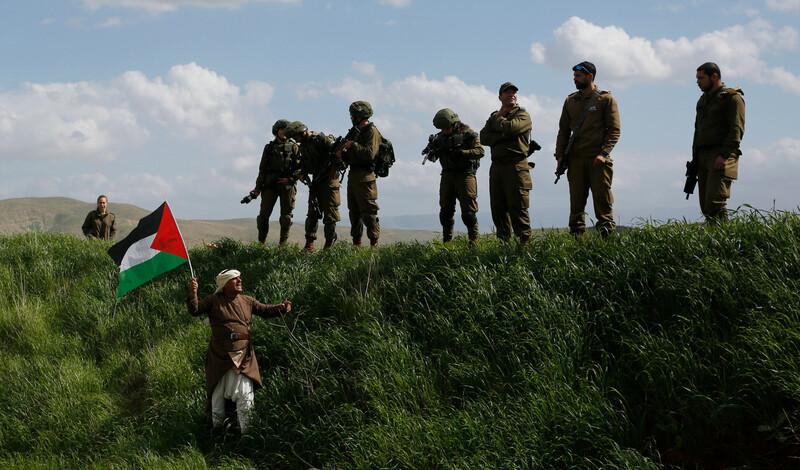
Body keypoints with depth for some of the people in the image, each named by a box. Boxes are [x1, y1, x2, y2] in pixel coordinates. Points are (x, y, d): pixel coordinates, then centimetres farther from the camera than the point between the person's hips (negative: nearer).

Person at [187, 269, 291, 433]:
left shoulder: (247, 301, 10)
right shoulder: (214, 301, 1)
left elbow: (265, 310, 15)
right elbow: (195, 310, -6)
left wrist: (281, 308, -3)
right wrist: (193, 294, -24)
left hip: (243, 356, 2)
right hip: (219, 356, -2)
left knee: (245, 395, -3)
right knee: (218, 393, 11)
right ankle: (217, 431, 26)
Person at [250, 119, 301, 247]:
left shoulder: (294, 147, 10)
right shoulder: (269, 147, 15)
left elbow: (300, 167, 3)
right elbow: (262, 169, 14)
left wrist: (290, 179, -12)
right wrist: (258, 188, 8)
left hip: (287, 185, -1)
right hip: (270, 184, 1)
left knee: (286, 214, -1)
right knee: (264, 213, -5)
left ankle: (283, 244, 3)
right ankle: (261, 241, 3)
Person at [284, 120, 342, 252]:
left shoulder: (321, 139, -16)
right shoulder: (303, 145, 10)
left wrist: (333, 172, -16)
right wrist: (302, 174, 8)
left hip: (328, 181, -8)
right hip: (315, 182, 8)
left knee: (330, 214, -4)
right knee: (312, 213, 4)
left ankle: (328, 245, 2)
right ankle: (309, 245, 5)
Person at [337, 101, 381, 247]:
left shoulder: (372, 131, -8)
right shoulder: (359, 132, 20)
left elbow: (370, 154, -22)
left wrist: (353, 145, -14)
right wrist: (343, 155, 5)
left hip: (364, 178, -10)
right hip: (353, 176, 10)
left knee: (368, 212, -10)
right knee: (354, 212, 11)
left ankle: (374, 244, -7)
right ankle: (356, 244, 16)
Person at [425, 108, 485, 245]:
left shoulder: (467, 133, -4)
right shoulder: (440, 137, 11)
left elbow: (480, 151, -12)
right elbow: (433, 156, 13)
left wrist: (462, 153, -25)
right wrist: (432, 153, -11)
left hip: (464, 175, -5)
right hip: (447, 176, 5)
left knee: (468, 210, -7)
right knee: (445, 210, 6)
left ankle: (474, 240, 1)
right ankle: (447, 241, 14)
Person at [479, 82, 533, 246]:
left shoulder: (522, 114, 4)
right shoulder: (494, 117, 21)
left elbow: (508, 127, -15)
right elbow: (484, 137, 7)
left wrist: (499, 117, 4)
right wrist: (502, 136, -9)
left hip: (516, 165, -6)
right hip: (496, 167, 6)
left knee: (517, 207, -9)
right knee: (498, 208, 6)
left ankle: (525, 241, -6)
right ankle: (503, 242, 13)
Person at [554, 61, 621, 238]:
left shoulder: (606, 99, 3)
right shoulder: (570, 101, 16)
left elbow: (614, 130, -3)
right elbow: (563, 130, 17)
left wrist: (604, 153, -15)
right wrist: (560, 155, 5)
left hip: (598, 159, -4)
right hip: (575, 159, 4)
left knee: (602, 198, -3)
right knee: (576, 200, 2)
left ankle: (606, 236, 1)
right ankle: (576, 238, 6)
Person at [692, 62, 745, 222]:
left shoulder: (732, 97, -2)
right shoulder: (703, 100, 23)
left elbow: (737, 129, -12)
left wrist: (725, 155, -21)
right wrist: (695, 158, 17)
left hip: (721, 159, -8)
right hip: (703, 158, 8)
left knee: (715, 202, -17)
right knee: (705, 205, 4)